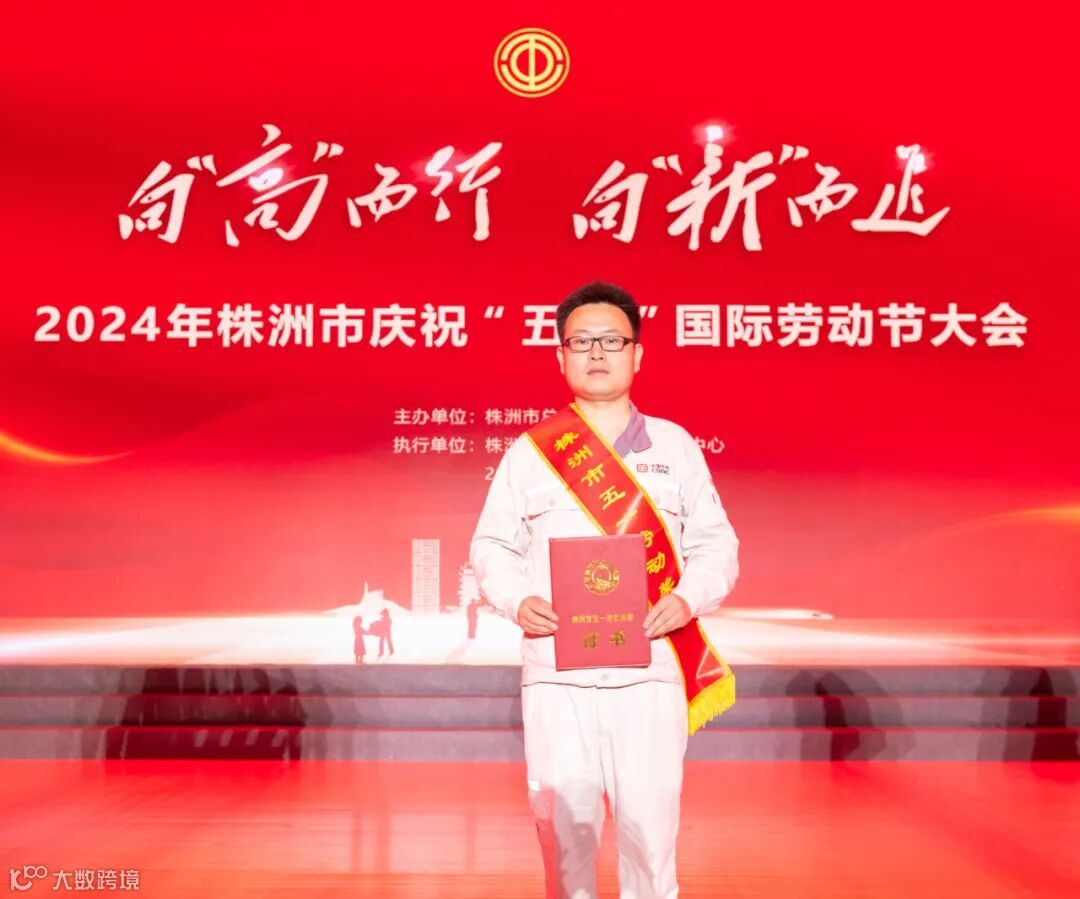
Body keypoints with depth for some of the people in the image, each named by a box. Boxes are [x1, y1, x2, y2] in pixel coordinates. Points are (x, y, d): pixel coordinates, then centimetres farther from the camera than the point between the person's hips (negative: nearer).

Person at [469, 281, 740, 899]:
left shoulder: (676, 446, 10)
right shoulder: (529, 451, 9)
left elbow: (716, 544, 9)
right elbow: (492, 546, 9)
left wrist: (688, 598, -10)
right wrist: (517, 600, -10)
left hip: (652, 671, 0)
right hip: (556, 673, 0)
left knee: (650, 824, -1)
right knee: (564, 825, 3)